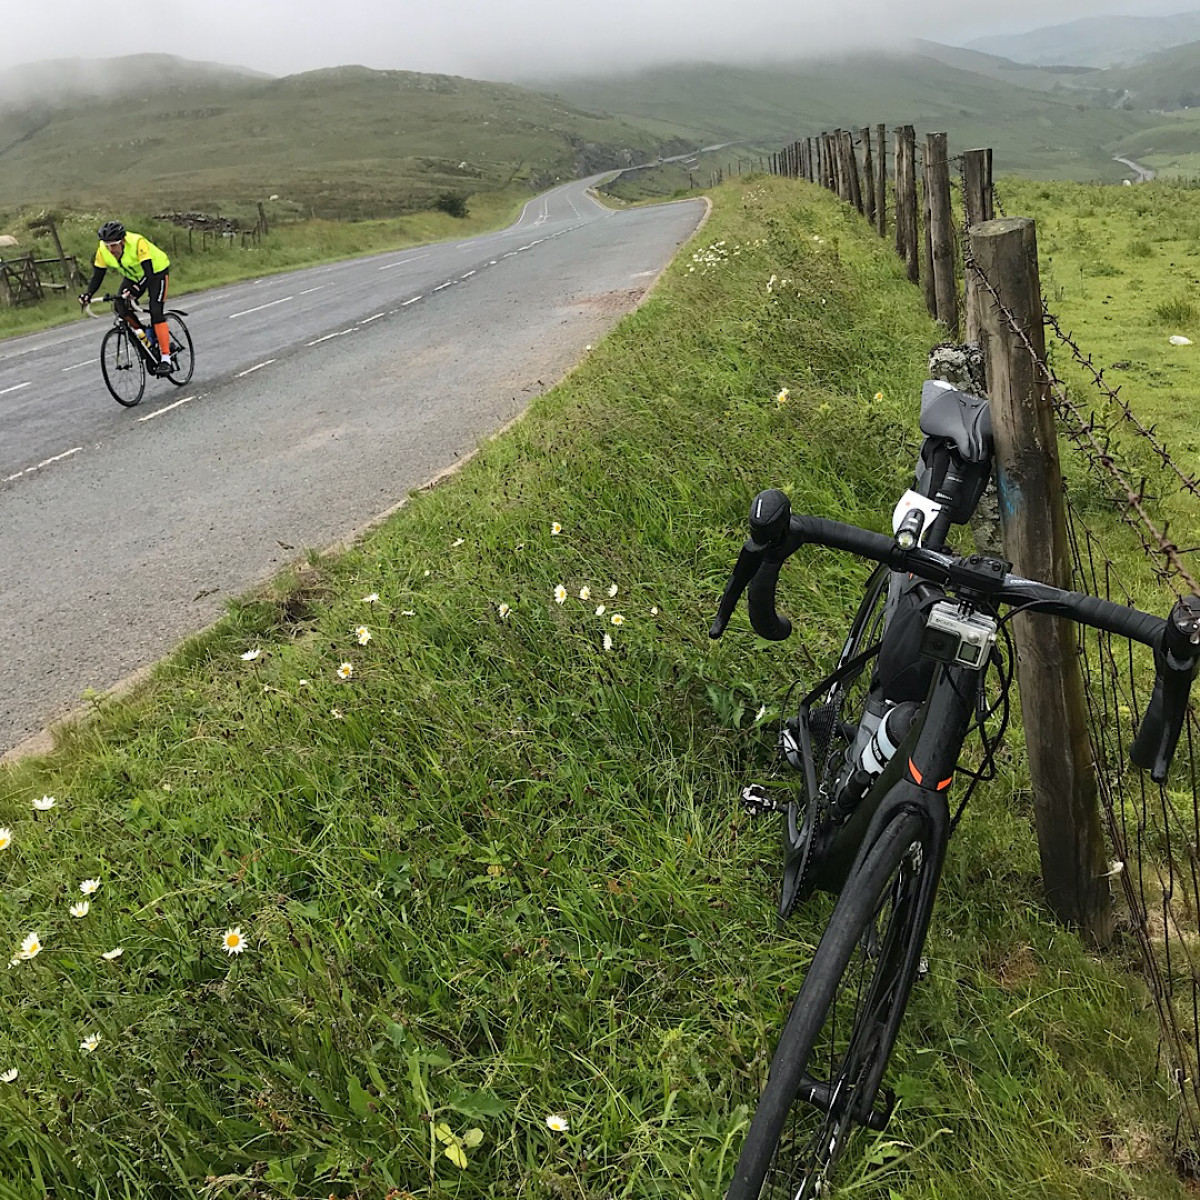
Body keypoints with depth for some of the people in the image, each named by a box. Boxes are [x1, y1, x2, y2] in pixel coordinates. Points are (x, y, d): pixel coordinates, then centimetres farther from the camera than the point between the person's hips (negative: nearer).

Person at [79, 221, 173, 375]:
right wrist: (88, 294, -31)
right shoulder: (103, 250, -20)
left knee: (155, 312, -19)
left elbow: (149, 273, -42)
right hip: (134, 276, 6)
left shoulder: (137, 243, -36)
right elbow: (97, 275, -14)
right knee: (121, 306, -16)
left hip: (156, 271, -6)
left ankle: (166, 359, -18)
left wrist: (135, 289, -58)